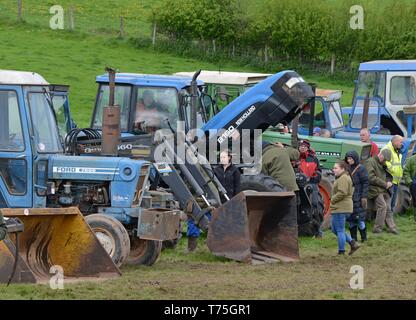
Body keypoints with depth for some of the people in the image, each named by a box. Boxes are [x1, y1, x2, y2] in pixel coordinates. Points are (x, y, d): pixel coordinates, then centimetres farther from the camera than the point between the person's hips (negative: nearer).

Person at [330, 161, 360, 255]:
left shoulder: (343, 179, -16)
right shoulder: (340, 178, 19)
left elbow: (342, 193, -25)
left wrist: (333, 200, -13)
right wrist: (333, 200, 14)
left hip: (340, 208, -11)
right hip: (338, 208, 11)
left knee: (340, 230, -4)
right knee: (334, 229, 16)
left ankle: (341, 252, 2)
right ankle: (352, 243, 15)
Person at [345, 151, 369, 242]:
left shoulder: (361, 168, -8)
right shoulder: (348, 169, 13)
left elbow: (365, 183, -10)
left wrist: (364, 197, -15)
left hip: (358, 198, -7)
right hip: (349, 197, 7)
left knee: (360, 217, -6)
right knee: (351, 218, 7)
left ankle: (364, 237, 3)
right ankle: (353, 237, 14)